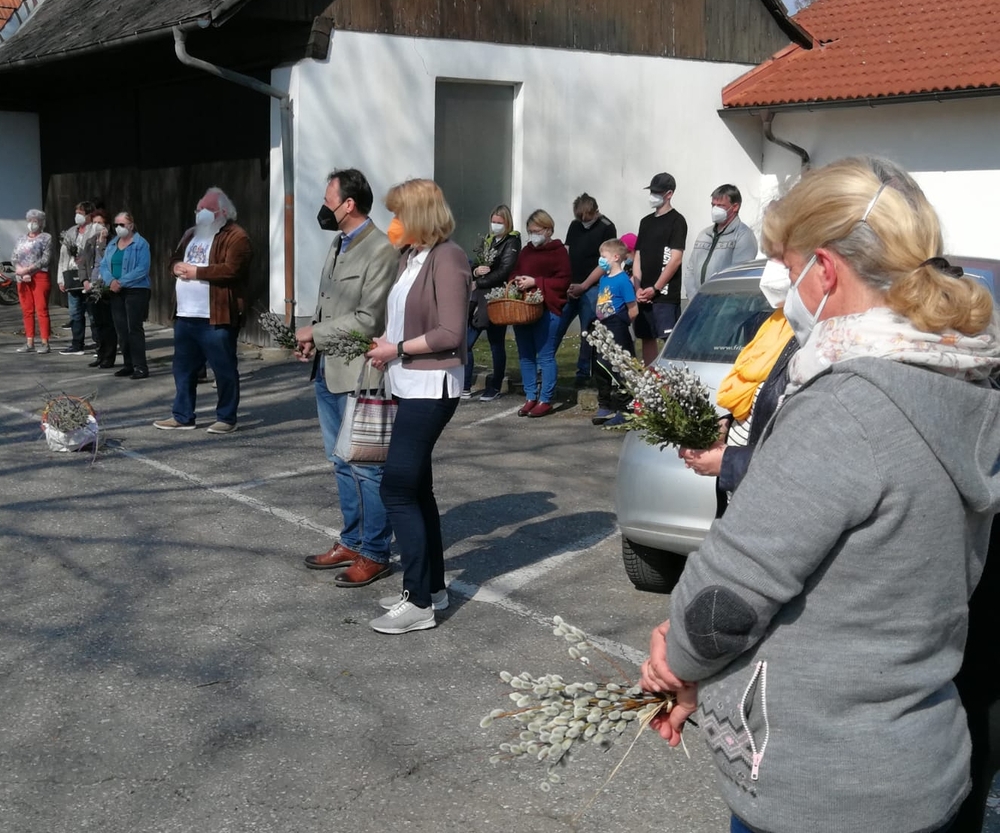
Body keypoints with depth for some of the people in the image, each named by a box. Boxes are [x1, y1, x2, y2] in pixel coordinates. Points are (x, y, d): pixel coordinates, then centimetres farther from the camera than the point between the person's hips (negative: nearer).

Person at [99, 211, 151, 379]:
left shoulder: (141, 244, -7)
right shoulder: (112, 245, 14)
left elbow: (142, 269, -17)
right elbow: (103, 266, 9)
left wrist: (121, 282, -19)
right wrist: (111, 281, -12)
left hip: (135, 291, -7)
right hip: (116, 292, 7)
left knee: (134, 328, -10)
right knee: (121, 330, 8)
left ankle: (141, 367, -7)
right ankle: (128, 365, 16)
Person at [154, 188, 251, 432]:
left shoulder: (235, 236, -8)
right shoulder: (192, 234, 19)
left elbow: (231, 270, -20)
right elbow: (175, 259, 23)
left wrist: (197, 271, -16)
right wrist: (177, 266, -2)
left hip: (216, 317, -8)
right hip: (185, 315, 8)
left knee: (224, 369, 0)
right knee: (183, 367, 13)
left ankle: (227, 418, 9)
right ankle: (183, 416, 22)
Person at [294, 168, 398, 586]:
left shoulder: (381, 250, -16)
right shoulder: (338, 244, 13)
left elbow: (367, 320, -19)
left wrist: (316, 332, -11)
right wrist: (312, 340, 2)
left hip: (357, 375, -9)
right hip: (328, 371, 9)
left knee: (365, 466, 0)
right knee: (342, 463, 17)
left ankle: (375, 553, 11)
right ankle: (350, 542, 29)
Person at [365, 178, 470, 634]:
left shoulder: (446, 258, -14)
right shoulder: (411, 257, 11)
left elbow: (450, 334, -18)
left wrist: (398, 349, -12)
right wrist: (385, 341, 1)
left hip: (431, 387, -9)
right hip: (411, 386, 9)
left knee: (398, 488, -9)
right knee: (416, 488, 14)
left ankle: (419, 602, -2)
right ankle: (432, 586, 26)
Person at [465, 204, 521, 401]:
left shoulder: (512, 242, -5)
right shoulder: (488, 240, 17)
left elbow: (503, 272, -15)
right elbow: (474, 268, 15)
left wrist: (478, 283, -8)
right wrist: (475, 271, -8)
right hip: (479, 298, 7)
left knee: (497, 345, 5)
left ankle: (495, 388, 16)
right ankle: (465, 387, 6)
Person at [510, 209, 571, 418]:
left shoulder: (558, 251, -3)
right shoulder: (526, 251, 16)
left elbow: (564, 280, -10)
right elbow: (516, 273, 24)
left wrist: (536, 282, -16)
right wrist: (518, 281, 0)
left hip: (547, 310, -7)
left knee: (546, 356, -4)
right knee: (525, 356, 9)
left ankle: (546, 400, 3)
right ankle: (530, 398, 17)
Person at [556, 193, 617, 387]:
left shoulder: (607, 228, -4)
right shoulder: (575, 225, 12)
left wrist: (583, 286, -9)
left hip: (591, 289, -5)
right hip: (569, 288, 5)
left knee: (588, 334, 0)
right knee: (554, 329, 2)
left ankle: (583, 375, 9)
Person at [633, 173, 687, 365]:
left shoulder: (676, 221, -2)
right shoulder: (646, 221, 18)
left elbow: (676, 258, -9)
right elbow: (638, 257, 17)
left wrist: (655, 288, -12)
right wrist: (638, 287, 2)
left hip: (665, 294, -7)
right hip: (644, 295, 7)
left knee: (670, 340, -12)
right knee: (647, 338, 9)